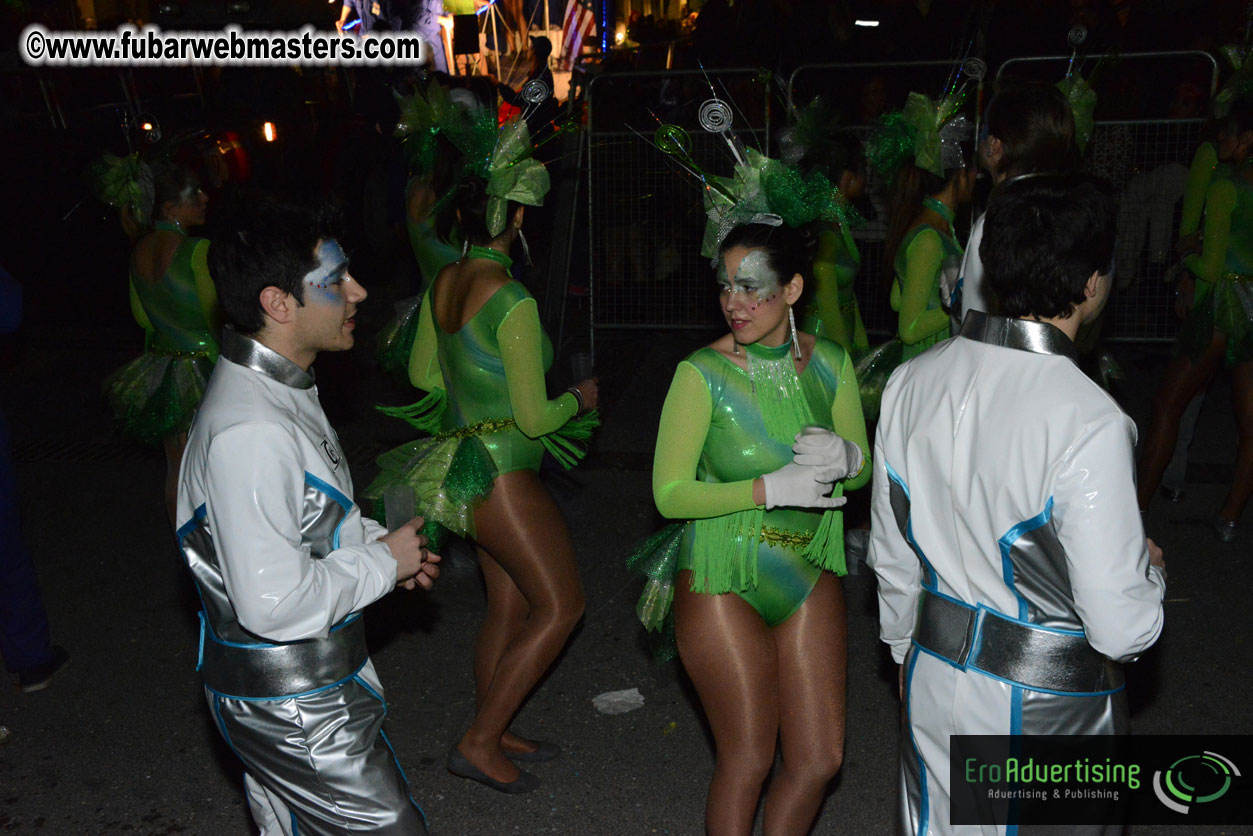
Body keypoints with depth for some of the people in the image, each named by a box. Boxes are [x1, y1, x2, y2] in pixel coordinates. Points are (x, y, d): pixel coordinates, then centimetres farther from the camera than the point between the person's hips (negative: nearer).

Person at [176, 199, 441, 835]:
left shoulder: (276, 390, 4)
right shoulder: (249, 433, -30)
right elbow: (274, 603, -32)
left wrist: (375, 542, 3)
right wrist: (384, 561, -18)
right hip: (293, 710, -10)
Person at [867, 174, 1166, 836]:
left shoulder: (909, 382, -9)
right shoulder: (1090, 423, -26)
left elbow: (891, 555, 3)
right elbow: (1121, 626, -21)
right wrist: (1148, 568, 1)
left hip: (935, 676, 5)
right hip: (1049, 704, -5)